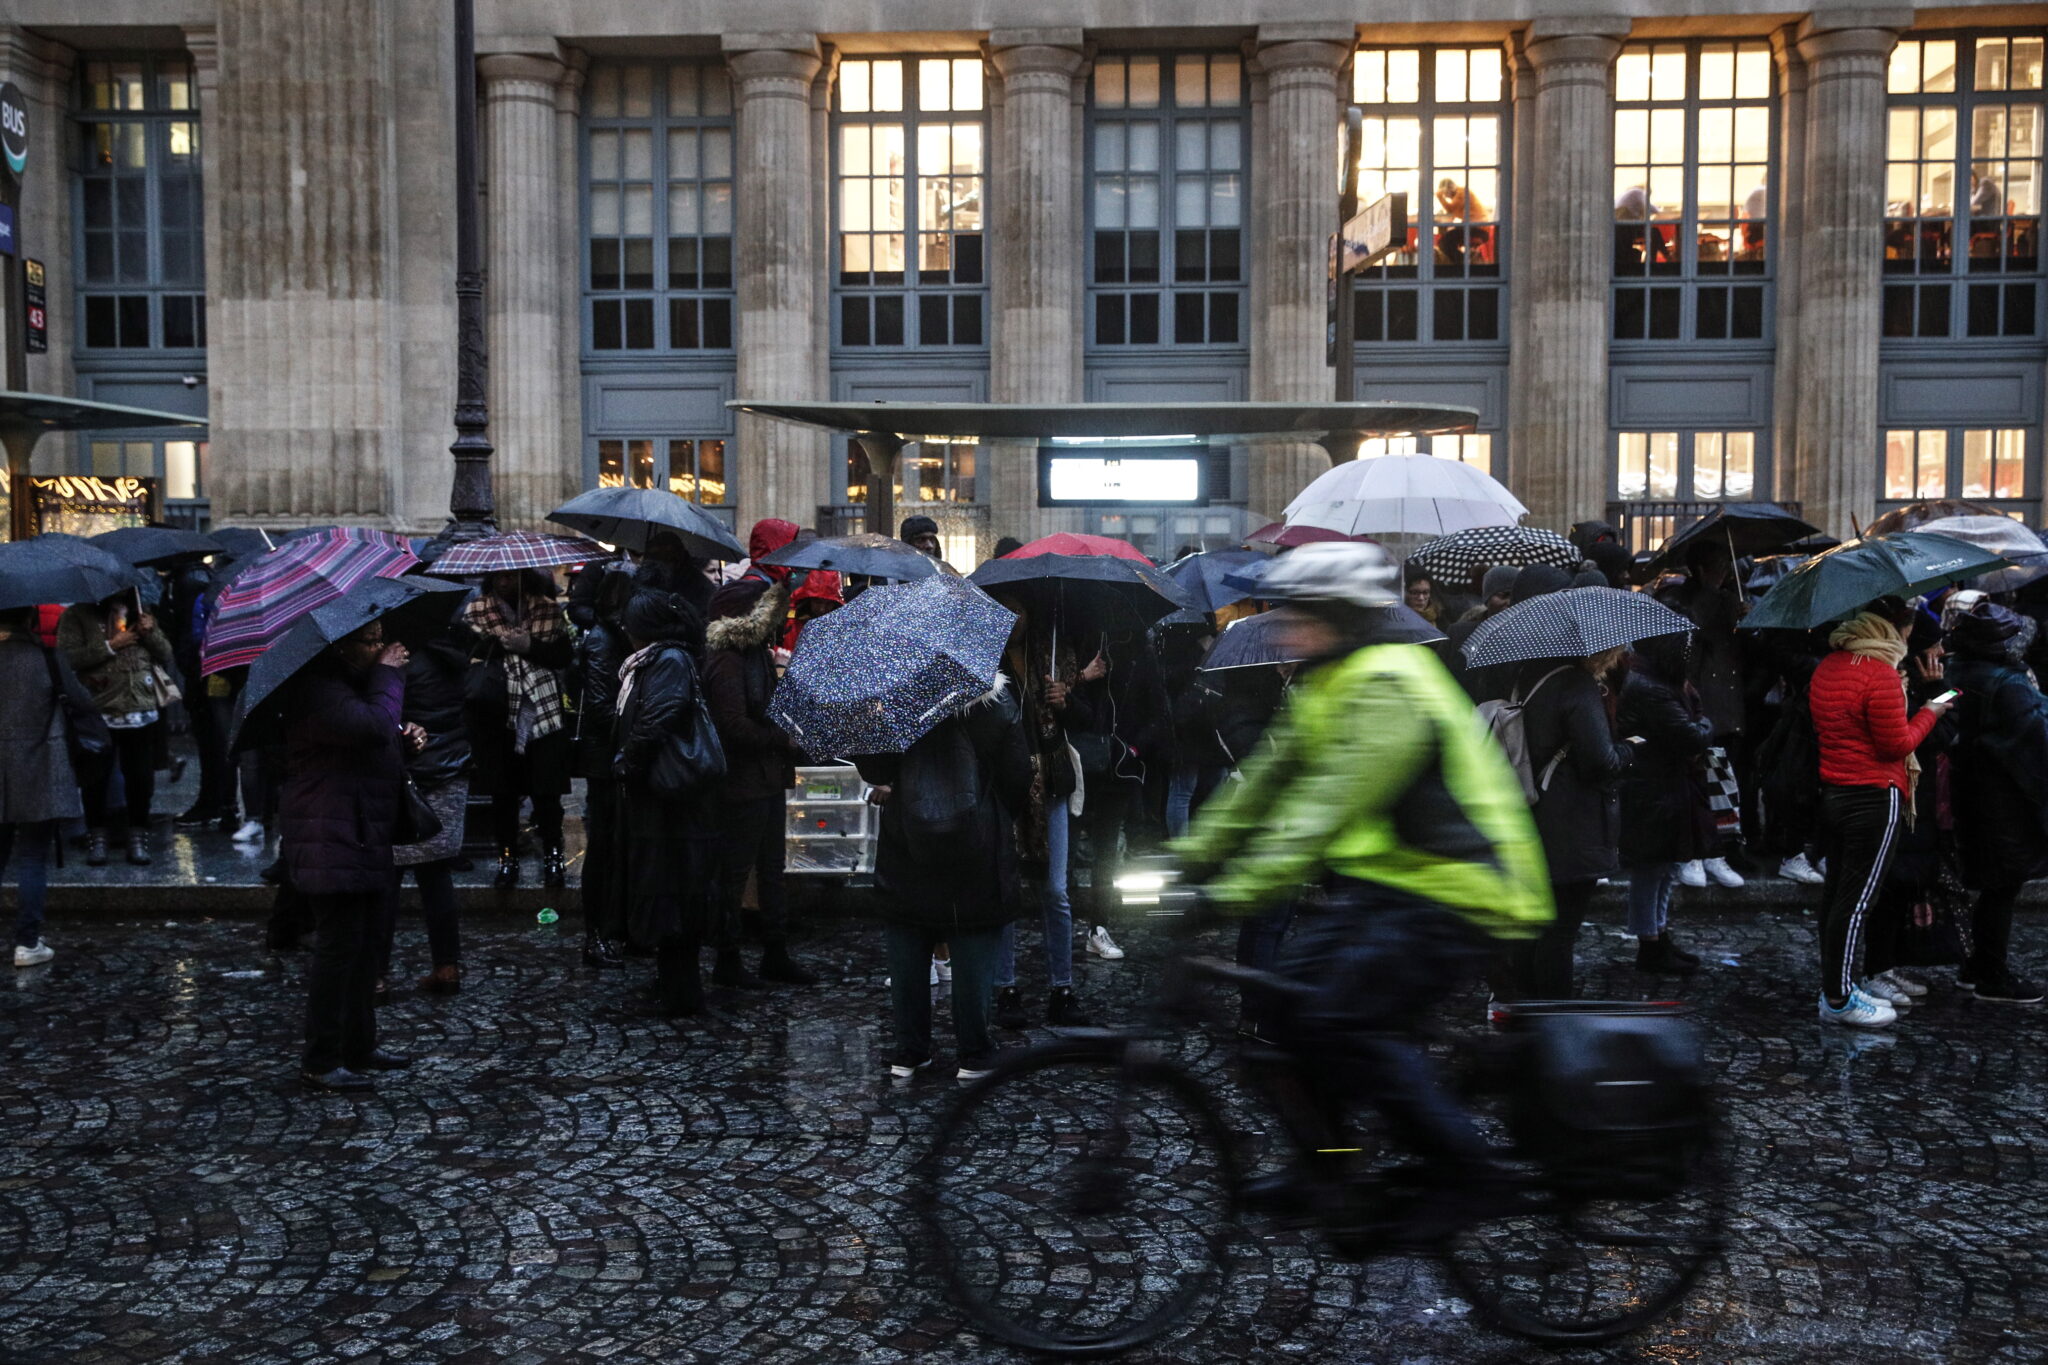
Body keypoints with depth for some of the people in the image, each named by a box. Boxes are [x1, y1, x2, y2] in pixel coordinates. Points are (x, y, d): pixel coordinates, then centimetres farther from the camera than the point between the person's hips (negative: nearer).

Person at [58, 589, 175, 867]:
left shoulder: (140, 614, 13)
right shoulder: (78, 616, 0)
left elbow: (167, 658, 11)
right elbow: (67, 658, -11)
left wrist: (151, 632, -5)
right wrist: (110, 646, -13)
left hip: (142, 712, 3)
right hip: (97, 714, -3)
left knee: (141, 778, 5)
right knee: (95, 779, 5)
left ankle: (138, 838, 15)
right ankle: (96, 837, 17)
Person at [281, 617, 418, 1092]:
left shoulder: (358, 681, 16)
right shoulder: (317, 689, -18)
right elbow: (372, 727, -33)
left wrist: (405, 738, 6)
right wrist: (388, 675, -18)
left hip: (365, 836, 11)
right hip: (332, 842, -11)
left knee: (364, 946, 16)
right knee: (340, 946, -6)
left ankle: (360, 1047, 26)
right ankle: (319, 1063, 4)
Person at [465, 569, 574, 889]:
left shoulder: (548, 608, 6)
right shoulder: (475, 609, 5)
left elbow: (563, 655, 0)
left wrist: (530, 646, -14)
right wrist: (497, 644, -18)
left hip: (543, 711, 0)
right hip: (497, 716, 0)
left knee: (546, 789, 2)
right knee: (503, 790, 7)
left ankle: (552, 853, 16)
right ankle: (507, 855, 20)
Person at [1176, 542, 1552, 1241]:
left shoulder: (1387, 685, -21)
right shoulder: (1323, 686, 10)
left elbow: (1330, 807, -30)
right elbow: (1269, 779, 12)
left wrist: (1243, 891, -33)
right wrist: (1192, 854, 8)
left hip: (1456, 894, -9)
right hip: (1386, 879, 9)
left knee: (1344, 1020, -17)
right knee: (1294, 988, 0)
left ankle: (1462, 1167, 0)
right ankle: (1324, 1163, 15)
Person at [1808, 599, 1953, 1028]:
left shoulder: (1827, 667, 9)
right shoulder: (1881, 674, -17)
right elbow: (1898, 744, -14)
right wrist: (1929, 714, 1)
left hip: (1832, 794, 9)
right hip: (1874, 800, -8)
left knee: (1836, 892, 13)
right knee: (1856, 900, -2)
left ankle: (1835, 986, 21)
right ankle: (1839, 1000, 4)